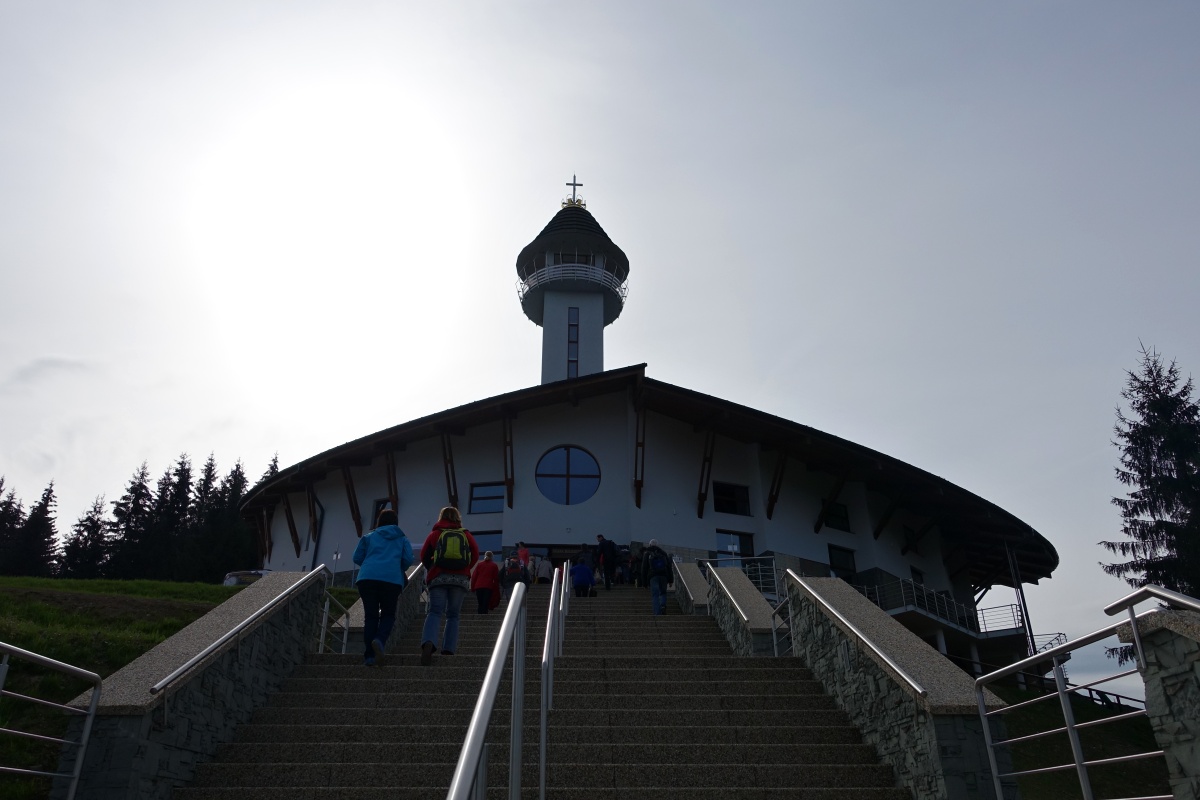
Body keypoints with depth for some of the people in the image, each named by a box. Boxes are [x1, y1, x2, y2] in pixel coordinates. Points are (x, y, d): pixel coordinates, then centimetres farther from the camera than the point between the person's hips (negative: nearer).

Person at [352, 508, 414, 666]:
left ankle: (370, 656, -1)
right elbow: (408, 560, 7)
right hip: (392, 580, -1)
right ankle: (380, 640, -19)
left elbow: (357, 558, 15)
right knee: (388, 614, 11)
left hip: (367, 578, 1)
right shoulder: (402, 539, 19)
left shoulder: (369, 537, 19)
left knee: (370, 616, 7)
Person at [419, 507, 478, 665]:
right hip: (461, 579, 1)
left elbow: (424, 555, 5)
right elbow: (475, 554, 2)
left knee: (435, 612, -8)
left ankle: (428, 644, -33)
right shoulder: (466, 535, 12)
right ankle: (448, 650, -1)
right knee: (453, 615, 10)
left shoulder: (435, 533, 9)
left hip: (438, 578, -1)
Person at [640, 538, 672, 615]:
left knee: (655, 595, -2)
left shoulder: (646, 553, 13)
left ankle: (657, 613, -13)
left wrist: (644, 582, 10)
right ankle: (663, 605, -12)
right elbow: (669, 566, 14)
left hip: (653, 576, -2)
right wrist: (670, 579, 13)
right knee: (663, 592, 17)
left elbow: (644, 568, 8)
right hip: (663, 575, 2)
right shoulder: (663, 552, 19)